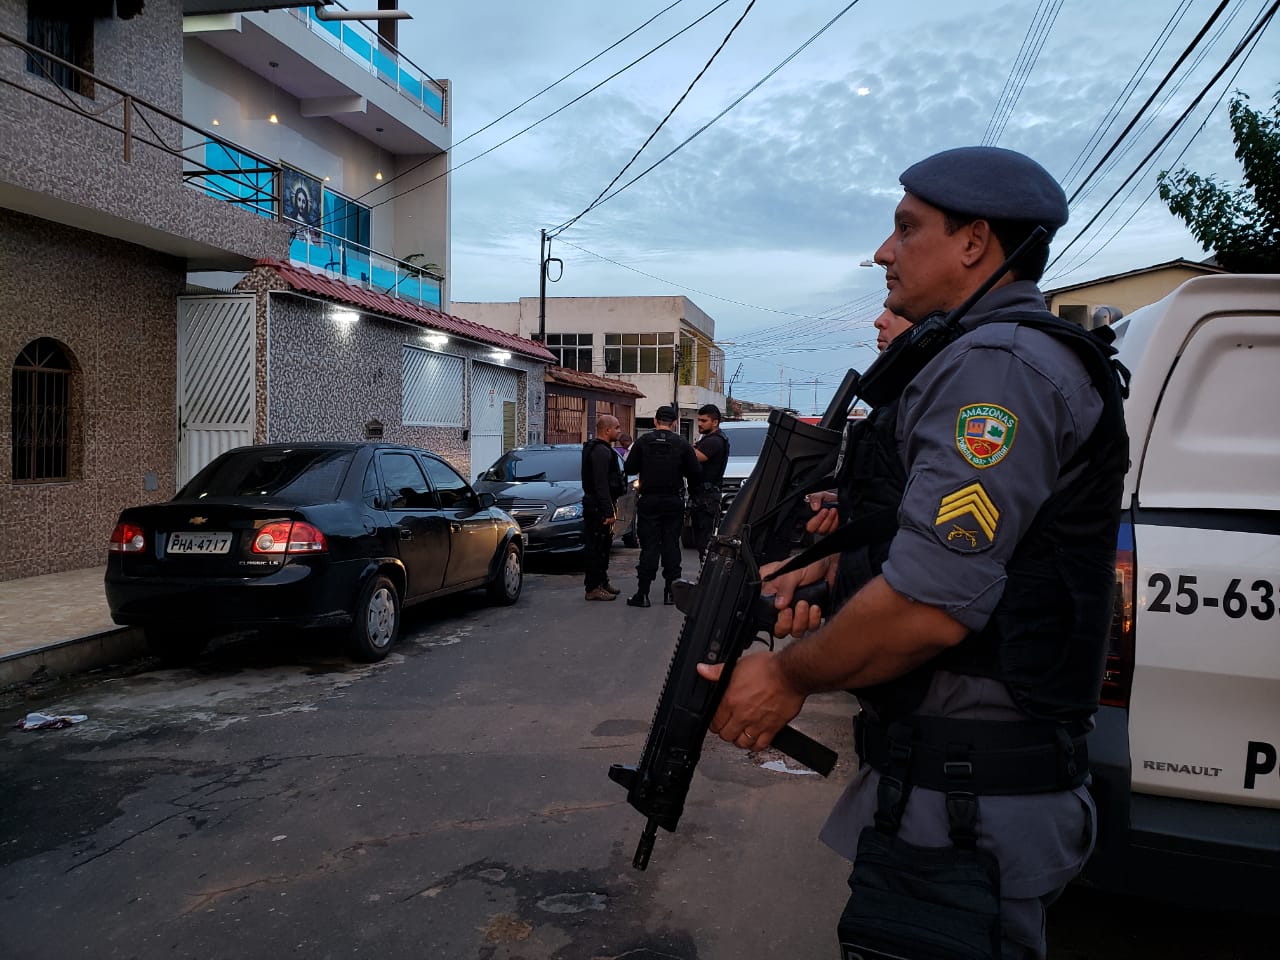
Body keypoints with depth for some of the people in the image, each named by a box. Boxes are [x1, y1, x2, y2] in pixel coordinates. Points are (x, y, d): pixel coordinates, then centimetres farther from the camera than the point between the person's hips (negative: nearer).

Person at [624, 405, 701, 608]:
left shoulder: (643, 442, -3)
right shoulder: (681, 443, -2)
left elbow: (630, 468, 0)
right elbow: (695, 473, -3)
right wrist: (692, 489, 17)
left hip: (649, 500, -1)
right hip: (674, 500, 1)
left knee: (649, 546, 0)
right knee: (671, 545, 8)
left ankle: (643, 593, -3)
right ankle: (671, 592, 9)